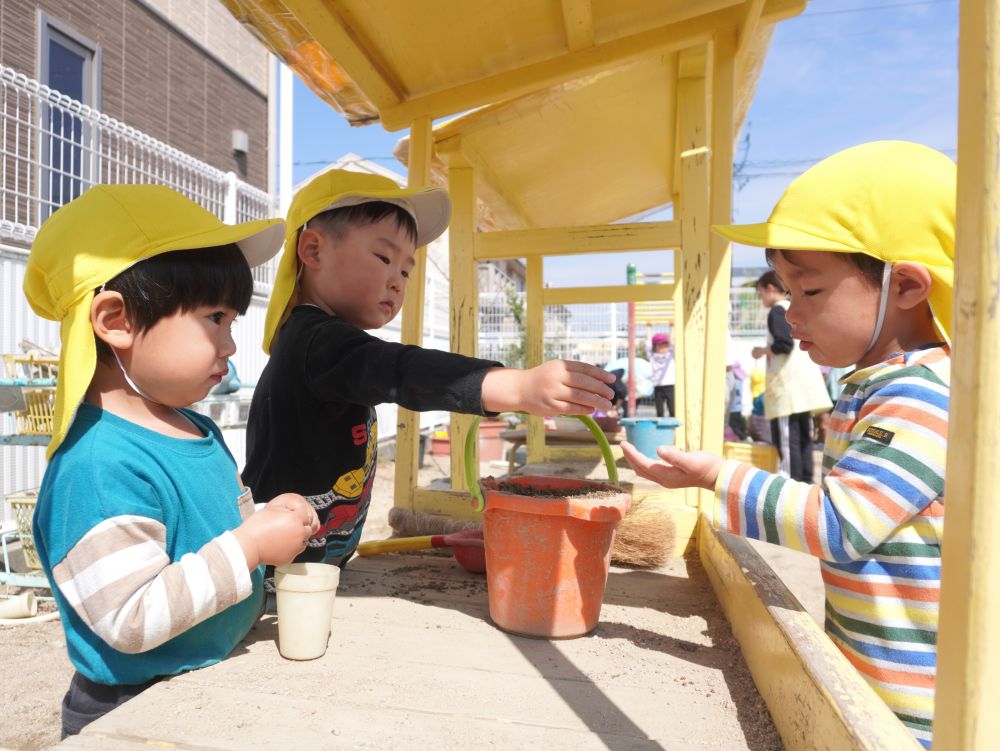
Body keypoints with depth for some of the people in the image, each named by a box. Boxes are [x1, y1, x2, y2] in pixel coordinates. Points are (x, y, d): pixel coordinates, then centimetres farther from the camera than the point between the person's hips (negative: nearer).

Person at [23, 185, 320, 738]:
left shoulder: (199, 430, 0)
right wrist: (251, 546, -29)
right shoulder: (98, 465, -28)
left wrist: (269, 520, -5)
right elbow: (132, 620, -29)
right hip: (133, 710, -8)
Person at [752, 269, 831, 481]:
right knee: (803, 435, 11)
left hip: (788, 382, -9)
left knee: (786, 437, -8)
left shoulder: (777, 311, -6)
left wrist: (762, 351, -2)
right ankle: (806, 480, 14)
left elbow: (784, 344, -18)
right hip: (806, 381, 9)